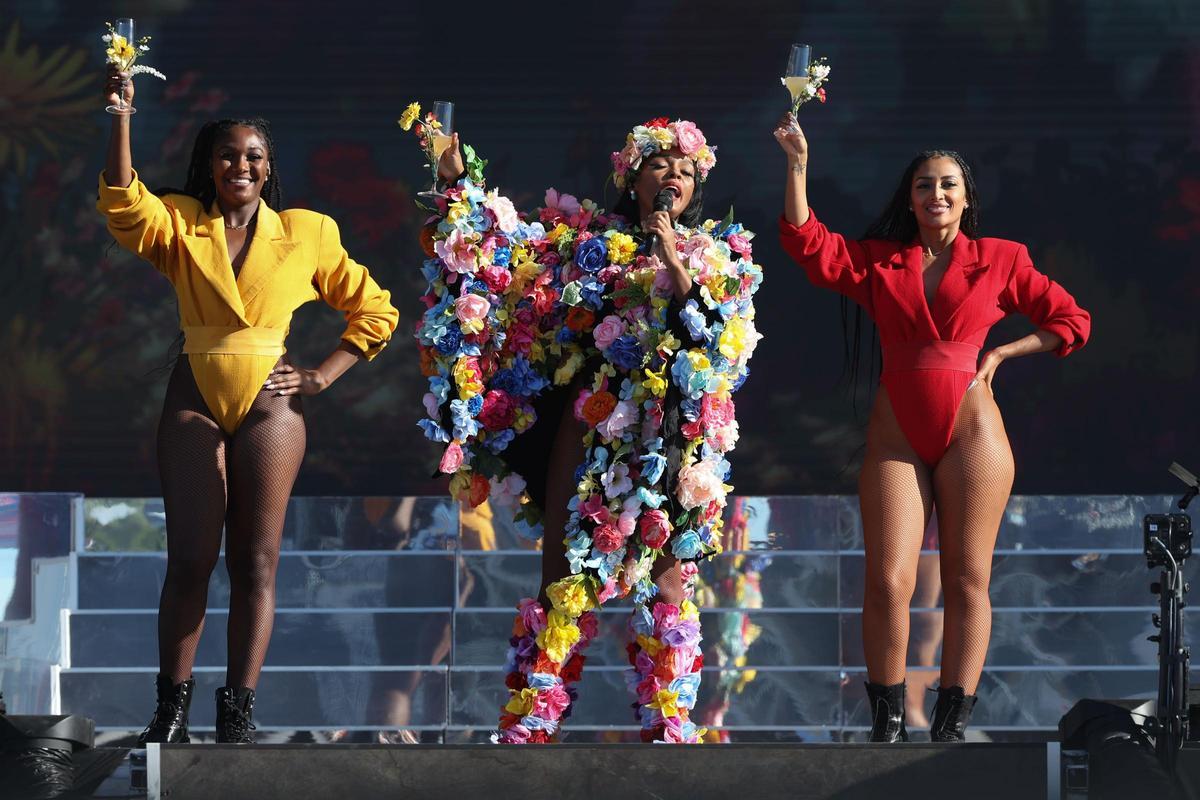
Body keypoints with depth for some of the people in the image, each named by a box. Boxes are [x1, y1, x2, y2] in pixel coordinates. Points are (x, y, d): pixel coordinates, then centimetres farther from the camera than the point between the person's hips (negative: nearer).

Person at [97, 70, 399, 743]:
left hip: (270, 404, 0)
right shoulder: (181, 226, 6)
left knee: (256, 562, 0)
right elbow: (123, 202, -15)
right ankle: (173, 708, 3)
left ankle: (240, 712, 3)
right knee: (189, 560, -2)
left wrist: (323, 377, 1)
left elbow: (374, 310, 10)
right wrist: (121, 116, -23)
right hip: (195, 402, 0)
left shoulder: (306, 233, 6)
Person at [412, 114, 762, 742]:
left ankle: (670, 727, 4)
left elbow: (725, 341, -5)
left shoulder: (720, 256, 9)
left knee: (668, 578, -2)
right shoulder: (585, 239, 11)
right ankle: (526, 726, 0)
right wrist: (461, 183, -1)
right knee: (565, 577, -1)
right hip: (590, 428, 0)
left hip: (673, 441, 0)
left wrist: (675, 266, -13)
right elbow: (506, 248, 7)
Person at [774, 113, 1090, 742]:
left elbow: (1071, 322, 11)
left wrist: (1000, 354, 3)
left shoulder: (1000, 260, 8)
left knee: (967, 581, -2)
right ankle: (886, 726, -1)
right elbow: (807, 242, 0)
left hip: (971, 430, -1)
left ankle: (952, 727, 2)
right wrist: (798, 165, -6)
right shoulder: (878, 262, 12)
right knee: (888, 582, -8)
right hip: (896, 433, 1)